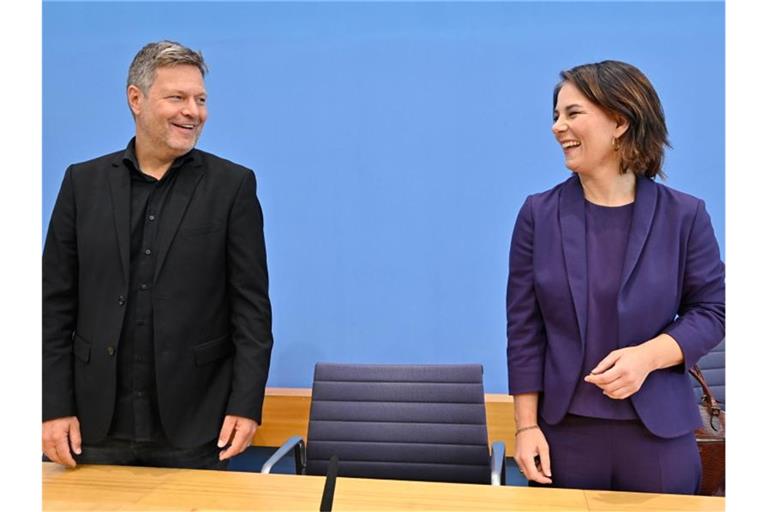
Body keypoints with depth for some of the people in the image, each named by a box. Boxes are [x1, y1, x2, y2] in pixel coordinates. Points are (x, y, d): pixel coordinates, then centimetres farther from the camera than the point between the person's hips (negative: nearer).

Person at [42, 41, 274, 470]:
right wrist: (55, 405, 0)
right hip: (98, 422, 2)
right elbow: (56, 302, 5)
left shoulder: (232, 185, -2)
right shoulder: (83, 182, 5)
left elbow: (251, 305, -4)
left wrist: (246, 404, -9)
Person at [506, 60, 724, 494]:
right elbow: (524, 328, -2)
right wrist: (527, 425, -5)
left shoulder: (683, 215, -4)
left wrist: (647, 355, -17)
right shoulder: (538, 213, -3)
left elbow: (712, 309, 2)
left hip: (659, 432, 0)